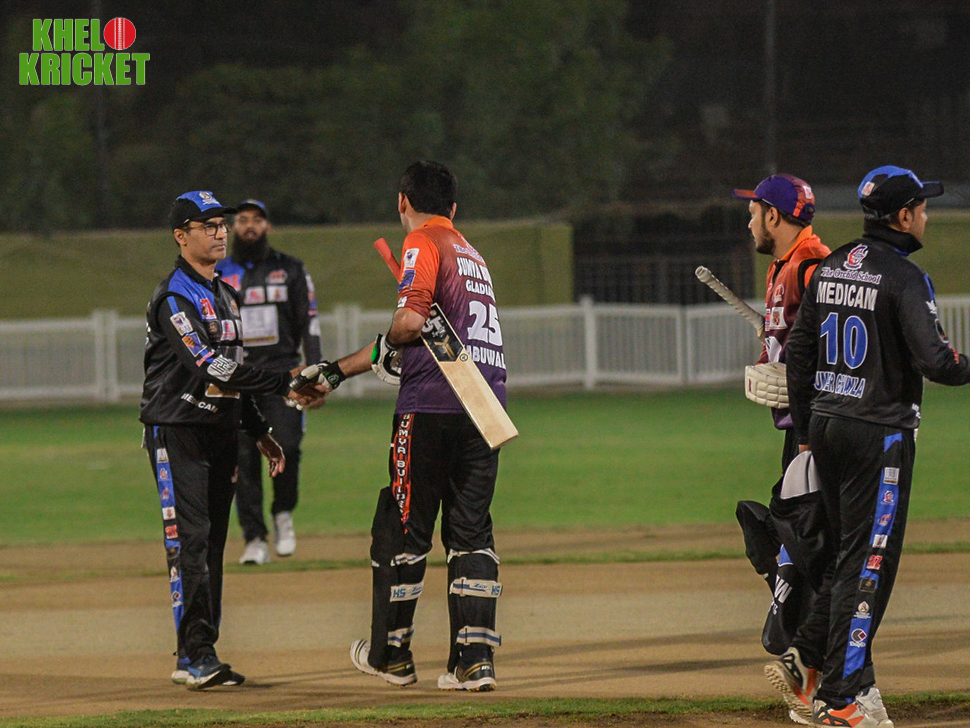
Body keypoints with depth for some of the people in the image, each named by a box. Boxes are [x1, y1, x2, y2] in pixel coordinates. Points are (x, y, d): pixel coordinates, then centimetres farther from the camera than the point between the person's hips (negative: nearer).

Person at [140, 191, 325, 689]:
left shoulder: (223, 295, 18)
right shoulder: (175, 296, -13)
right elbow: (211, 367, -23)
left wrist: (260, 432, 20)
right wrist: (285, 385, -25)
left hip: (220, 431, 9)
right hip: (178, 431, -9)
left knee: (212, 547, 7)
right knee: (189, 542, -13)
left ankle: (200, 657, 10)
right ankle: (194, 656, -17)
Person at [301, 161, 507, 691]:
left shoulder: (423, 244, -2)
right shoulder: (470, 254, 24)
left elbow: (412, 320, -19)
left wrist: (387, 345, 3)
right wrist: (337, 370, 30)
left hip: (432, 405, -7)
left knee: (402, 528, 6)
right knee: (471, 533, 8)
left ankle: (391, 654, 15)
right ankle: (476, 661, 0)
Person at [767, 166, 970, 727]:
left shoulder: (829, 269, 9)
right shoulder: (903, 277, -15)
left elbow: (800, 353, 13)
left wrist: (805, 432, 19)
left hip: (825, 425, 7)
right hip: (879, 434, -7)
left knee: (849, 551, 19)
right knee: (868, 561, -2)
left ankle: (805, 659, 12)